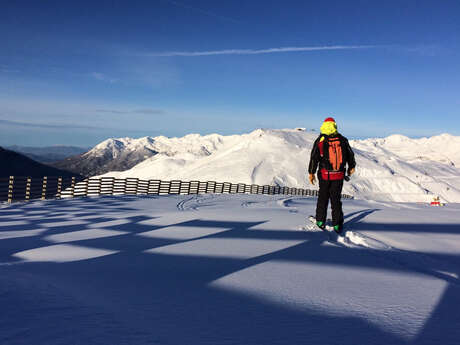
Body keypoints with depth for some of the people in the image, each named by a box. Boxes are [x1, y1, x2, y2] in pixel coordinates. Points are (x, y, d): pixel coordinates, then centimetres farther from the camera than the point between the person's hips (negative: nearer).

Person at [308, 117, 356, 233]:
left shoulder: (320, 140, -6)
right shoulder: (342, 140, 1)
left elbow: (314, 158, -5)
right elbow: (350, 155, 12)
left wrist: (311, 173, 3)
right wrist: (351, 167, 29)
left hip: (324, 175, -1)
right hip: (339, 175, 1)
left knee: (323, 197, 13)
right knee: (336, 199, 8)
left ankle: (321, 221, 17)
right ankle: (337, 224, 8)